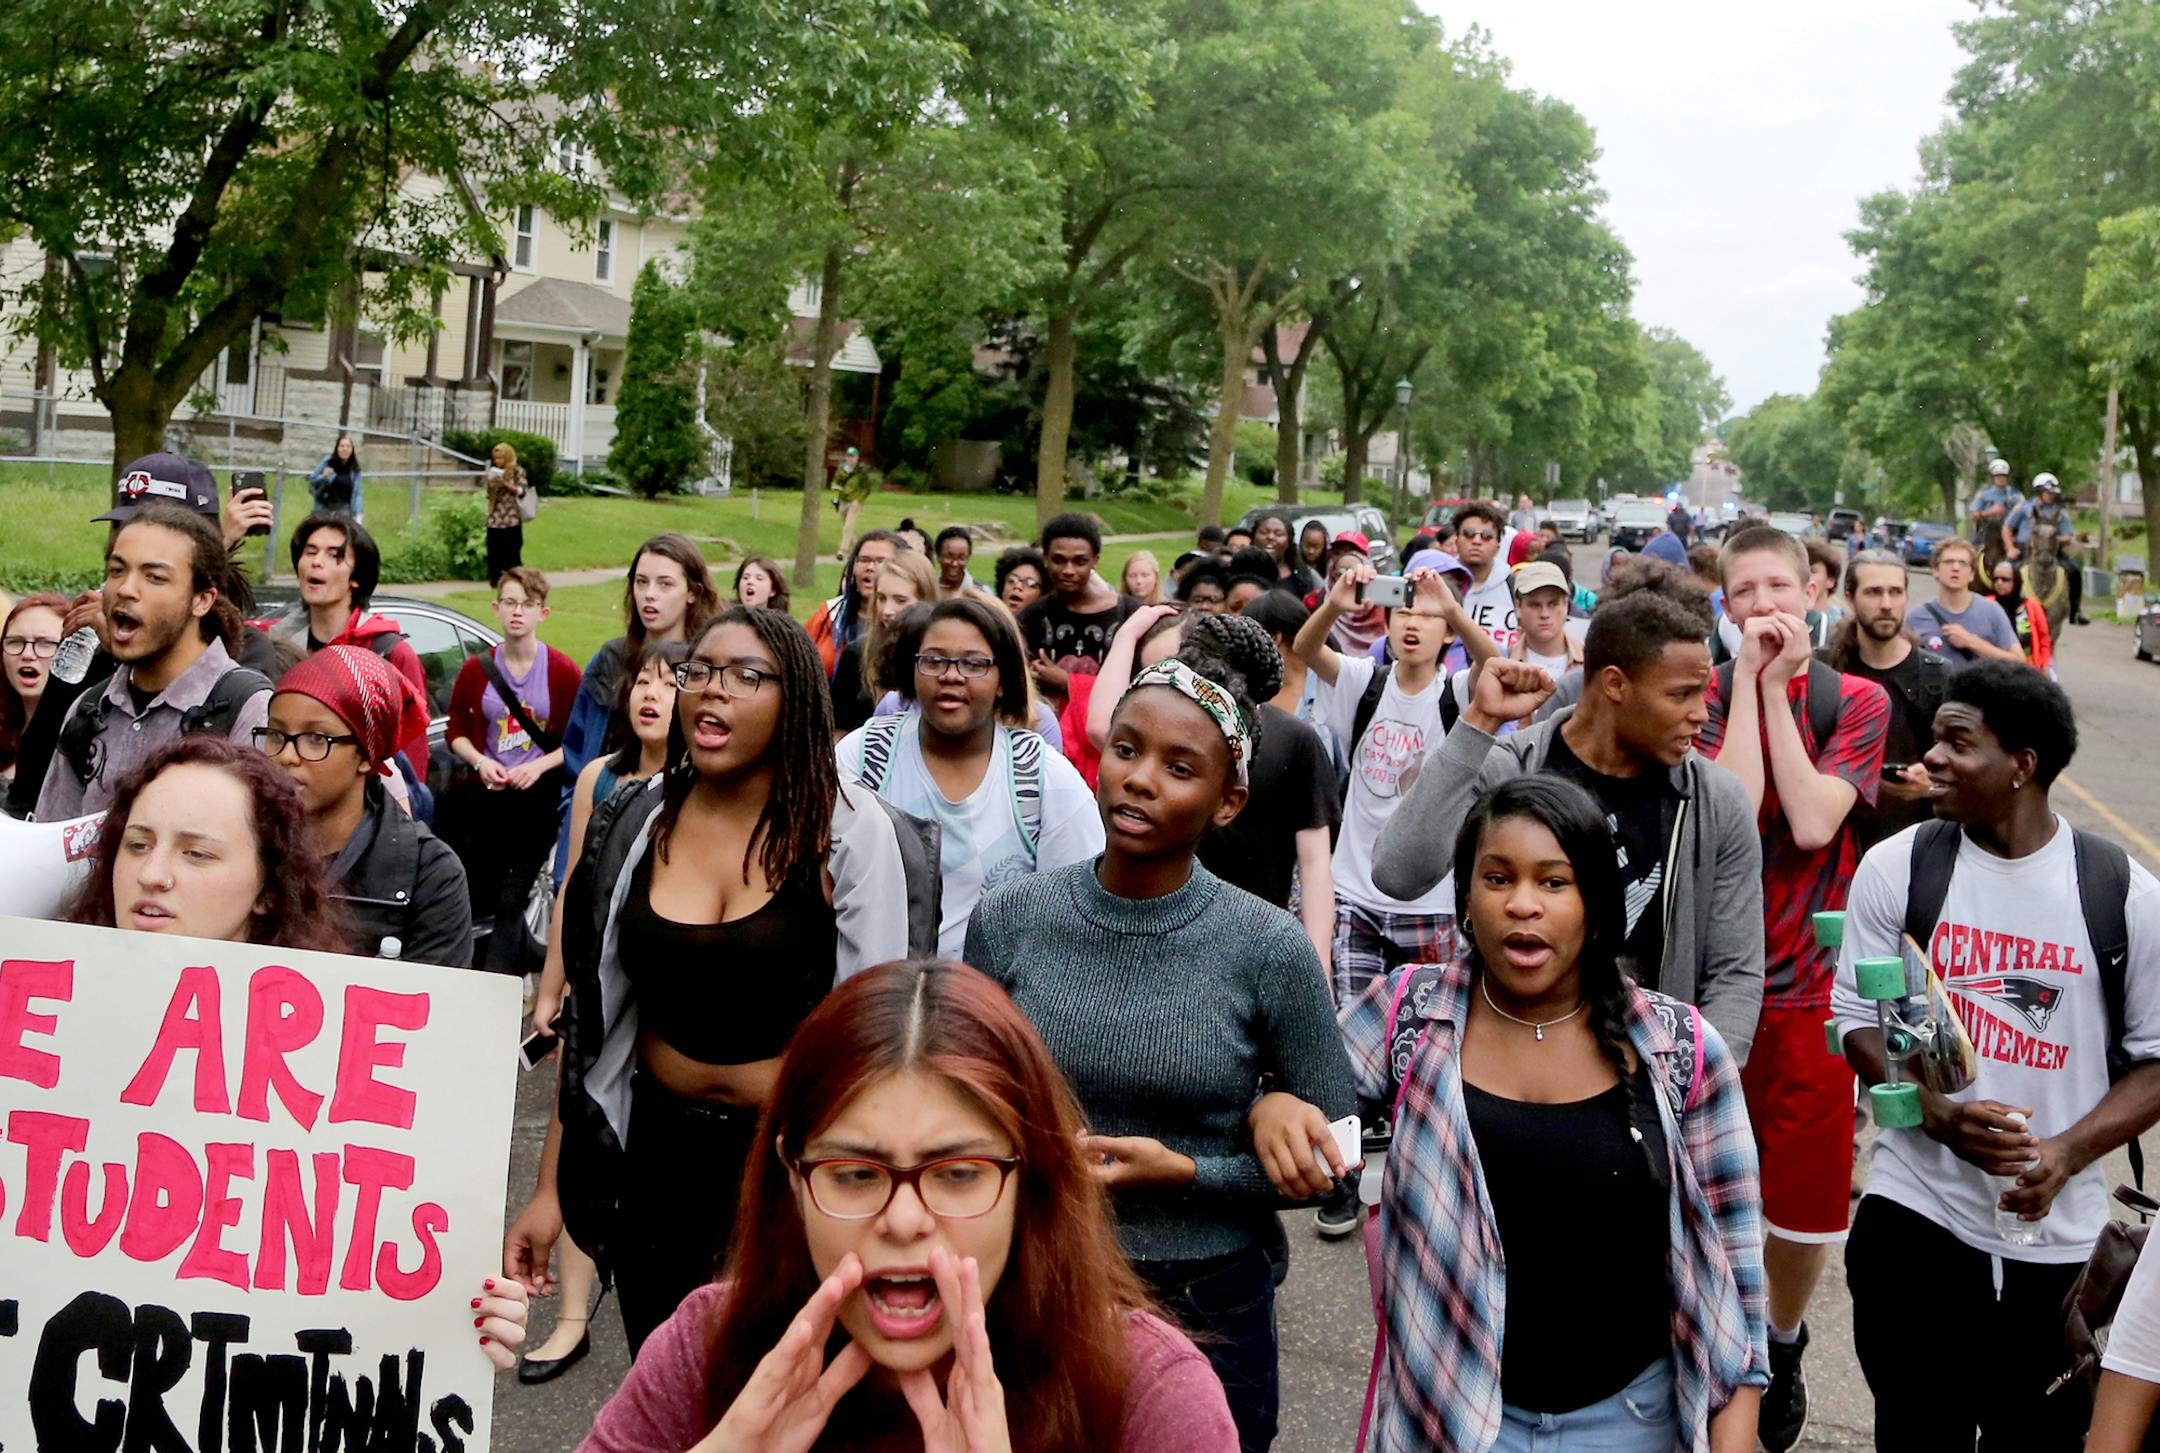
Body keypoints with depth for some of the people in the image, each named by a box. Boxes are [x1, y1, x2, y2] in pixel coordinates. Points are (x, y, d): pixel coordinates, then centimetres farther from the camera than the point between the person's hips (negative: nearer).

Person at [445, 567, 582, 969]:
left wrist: (539, 766, -16)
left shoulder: (564, 672, -7)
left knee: (510, 901, -7)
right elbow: (456, 731, 9)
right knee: (477, 898, 11)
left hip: (538, 796, -3)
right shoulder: (476, 669, 1)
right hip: (486, 795, 4)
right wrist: (480, 762, -9)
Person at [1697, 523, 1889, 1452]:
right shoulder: (1706, 695, -1)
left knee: (1803, 1195, 10)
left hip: (1810, 981, 0)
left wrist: (1778, 684, -15)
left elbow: (1812, 823, -17)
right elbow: (1732, 811, -20)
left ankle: (1783, 1342, 36)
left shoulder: (1855, 701, -1)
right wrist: (1751, 676, -17)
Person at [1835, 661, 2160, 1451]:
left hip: (2060, 1235, 0)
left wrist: (2065, 1154, -17)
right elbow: (1858, 1019, -1)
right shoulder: (1897, 866, -4)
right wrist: (1939, 1113, -18)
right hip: (1915, 1216, 0)